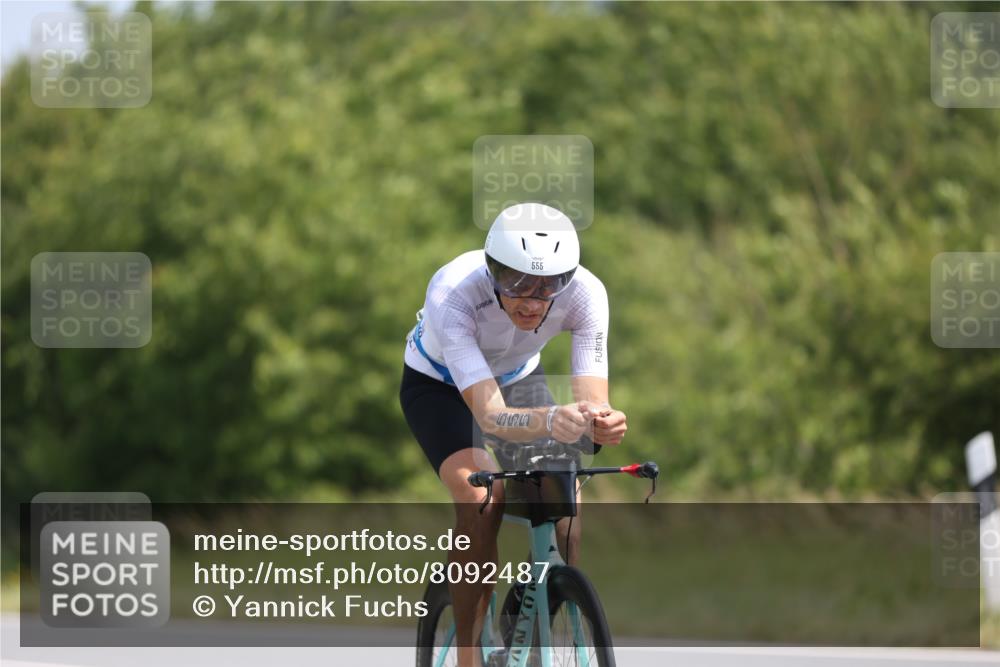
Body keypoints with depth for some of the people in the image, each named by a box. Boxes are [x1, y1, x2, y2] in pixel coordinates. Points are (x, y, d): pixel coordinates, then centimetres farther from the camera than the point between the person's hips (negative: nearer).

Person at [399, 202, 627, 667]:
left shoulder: (585, 293, -32)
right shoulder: (451, 294, -41)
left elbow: (592, 400, -36)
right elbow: (490, 416, -47)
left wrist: (603, 424, -60)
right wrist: (549, 421, -67)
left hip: (518, 378, 4)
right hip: (437, 384, -4)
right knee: (480, 497, -28)